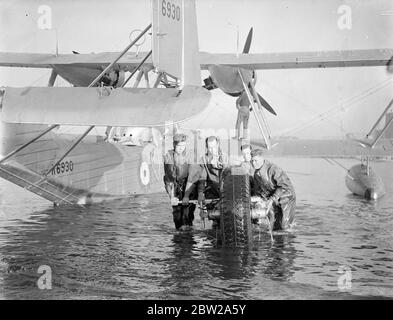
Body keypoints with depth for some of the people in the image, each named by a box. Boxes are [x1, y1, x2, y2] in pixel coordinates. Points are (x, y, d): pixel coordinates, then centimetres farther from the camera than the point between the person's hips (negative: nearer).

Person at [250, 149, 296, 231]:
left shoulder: (273, 169, -25)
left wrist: (272, 199, -34)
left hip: (286, 197, -6)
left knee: (283, 226, -13)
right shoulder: (256, 173, -1)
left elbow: (285, 186, -30)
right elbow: (257, 190, 11)